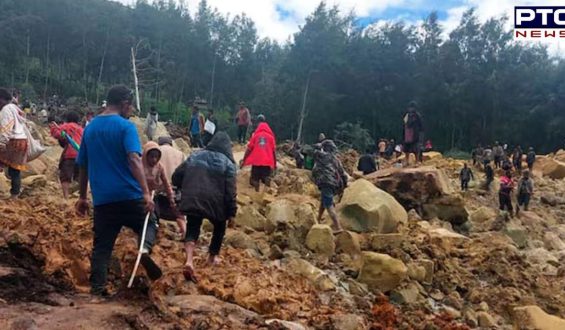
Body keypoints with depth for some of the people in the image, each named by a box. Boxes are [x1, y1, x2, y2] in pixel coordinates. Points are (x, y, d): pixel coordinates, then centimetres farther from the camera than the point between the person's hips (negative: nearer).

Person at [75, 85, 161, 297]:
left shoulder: (90, 128, 12)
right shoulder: (126, 126, -7)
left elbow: (83, 166, 17)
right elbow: (133, 160, -20)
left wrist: (82, 197, 24)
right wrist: (146, 192, -25)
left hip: (102, 198, 5)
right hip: (129, 196, -4)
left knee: (101, 246, 9)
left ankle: (97, 289, 7)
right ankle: (145, 249, -7)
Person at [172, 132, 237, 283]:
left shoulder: (195, 156, 11)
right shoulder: (227, 163, -1)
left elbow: (176, 177, 10)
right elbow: (230, 191, -8)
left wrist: (187, 190, 25)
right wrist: (231, 211, -2)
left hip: (192, 201, 2)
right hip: (215, 203, -2)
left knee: (192, 230, 7)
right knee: (219, 227, 24)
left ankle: (189, 261, -16)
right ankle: (213, 256, 34)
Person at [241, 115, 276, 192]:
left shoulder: (255, 134, 4)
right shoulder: (271, 135, 7)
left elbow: (249, 149, 2)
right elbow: (274, 150, 5)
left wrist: (244, 160, 9)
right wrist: (275, 163, 12)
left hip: (256, 162, -1)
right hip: (268, 162, 1)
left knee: (255, 180, 8)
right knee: (267, 179, 5)